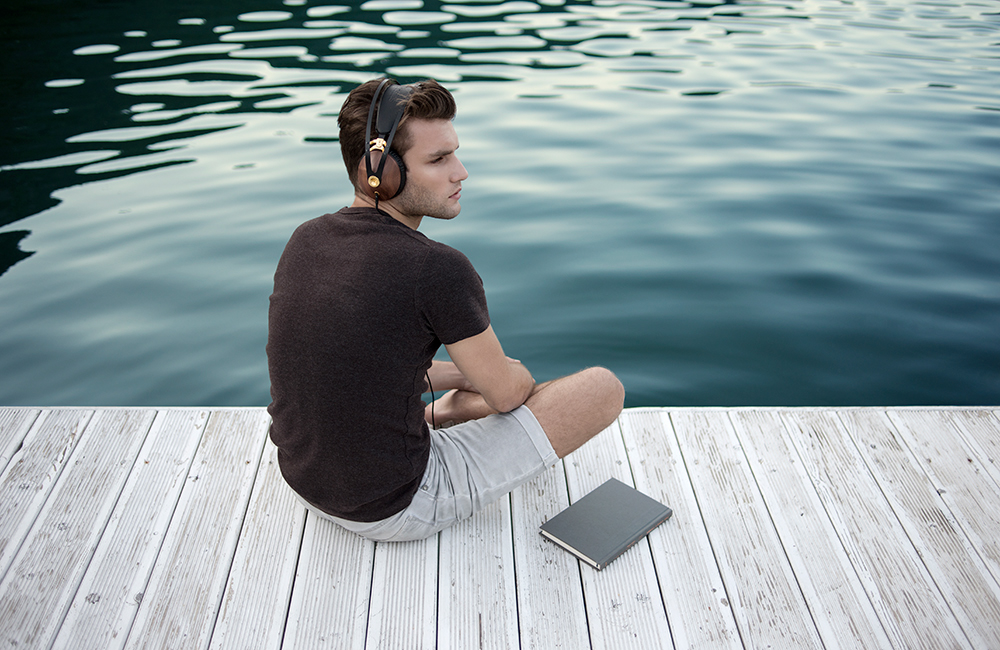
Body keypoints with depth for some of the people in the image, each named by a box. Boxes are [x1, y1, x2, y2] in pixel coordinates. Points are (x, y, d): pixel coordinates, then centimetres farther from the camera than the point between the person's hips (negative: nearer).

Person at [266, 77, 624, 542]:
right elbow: (508, 391, -11)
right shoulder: (439, 270, -26)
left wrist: (462, 372, 16)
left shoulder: (305, 241, -3)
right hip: (398, 509, -7)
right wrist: (518, 374, 14)